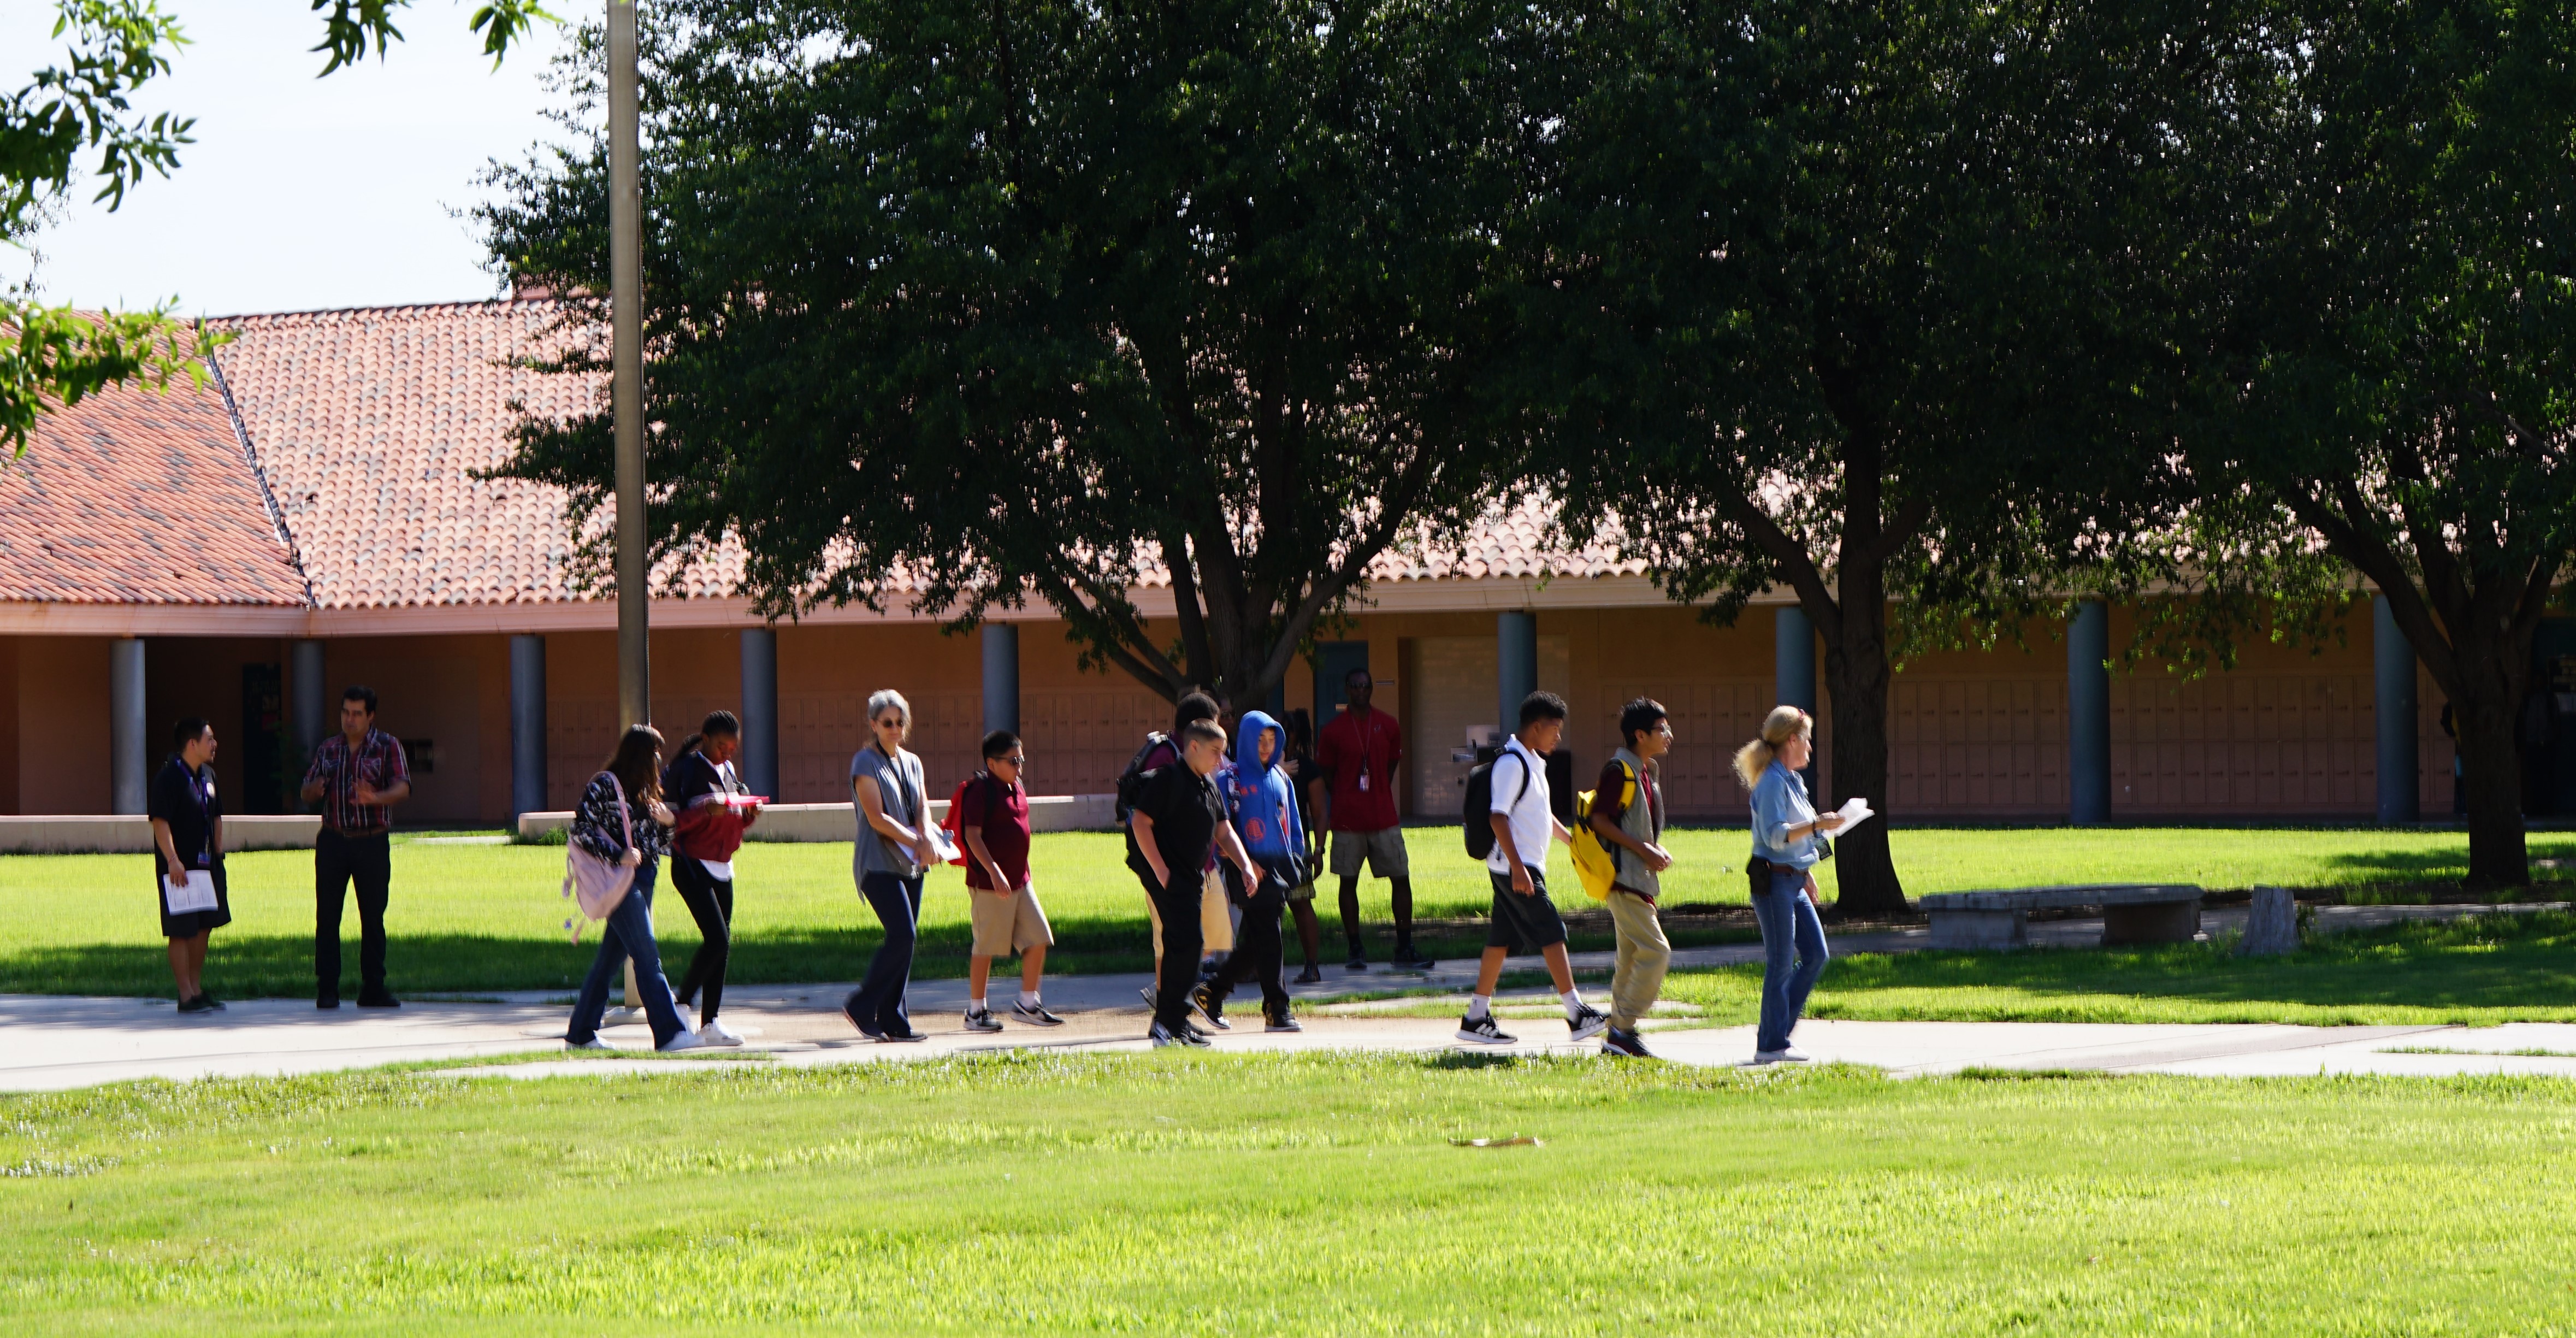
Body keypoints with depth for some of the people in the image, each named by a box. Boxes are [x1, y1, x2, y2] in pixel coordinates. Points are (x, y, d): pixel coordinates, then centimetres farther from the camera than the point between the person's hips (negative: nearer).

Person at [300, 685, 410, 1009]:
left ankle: (373, 988, 9)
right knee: (327, 916, -3)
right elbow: (307, 794, 14)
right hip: (333, 841, 2)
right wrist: (315, 789, -11)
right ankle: (327, 989, 1)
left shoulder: (388, 747, 2)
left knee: (373, 917, 2)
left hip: (373, 842, -2)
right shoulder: (328, 749, 12)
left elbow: (402, 788, -10)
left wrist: (375, 798, -31)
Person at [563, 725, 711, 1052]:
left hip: (643, 880, 9)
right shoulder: (604, 786, -8)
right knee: (647, 957, -12)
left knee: (611, 958, 11)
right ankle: (669, 1033, -16)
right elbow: (581, 831, -13)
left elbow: (659, 841, 21)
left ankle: (581, 1032, 18)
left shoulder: (644, 790, 16)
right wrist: (619, 854, -20)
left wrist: (666, 821, 0)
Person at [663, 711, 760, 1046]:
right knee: (717, 939, -17)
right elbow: (670, 818, -14)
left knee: (723, 944, 4)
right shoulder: (685, 770, -8)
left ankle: (710, 1021, 8)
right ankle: (682, 1004, -1)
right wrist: (707, 812, -26)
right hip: (692, 864, -8)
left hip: (722, 866, 8)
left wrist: (749, 814, 0)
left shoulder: (727, 770, 15)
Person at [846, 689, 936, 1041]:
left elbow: (922, 807, 9)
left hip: (910, 864, 7)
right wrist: (919, 842, -12)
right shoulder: (866, 763, -6)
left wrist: (926, 842, -12)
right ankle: (862, 1006, -9)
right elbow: (878, 818, -13)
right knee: (902, 934, -18)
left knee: (906, 939, 3)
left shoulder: (912, 763, 16)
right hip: (879, 864, -7)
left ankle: (892, 1021, 7)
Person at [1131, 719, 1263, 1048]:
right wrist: (1160, 870, -18)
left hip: (1192, 877, 9)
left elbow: (1224, 833, 21)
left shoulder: (1210, 787, 16)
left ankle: (1168, 1022, 20)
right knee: (1187, 942, -16)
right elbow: (1140, 822, -15)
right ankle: (1172, 1023, -14)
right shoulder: (1167, 780, -11)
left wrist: (1246, 866, 6)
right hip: (1169, 878, -9)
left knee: (1181, 945, 12)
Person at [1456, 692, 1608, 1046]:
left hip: (1525, 867, 10)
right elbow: (1498, 817, -21)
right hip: (1514, 867, -10)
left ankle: (1476, 1019, 12)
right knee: (1551, 933, -10)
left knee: (1501, 941, 10)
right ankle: (1578, 1016, -9)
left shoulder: (1533, 763, 17)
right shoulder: (1511, 764, -15)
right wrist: (1518, 867, -26)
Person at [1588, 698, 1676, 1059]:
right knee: (1656, 951, -14)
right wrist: (1642, 849, -19)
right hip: (1624, 876, -10)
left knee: (1631, 958, 11)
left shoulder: (1648, 771, 16)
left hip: (1641, 878, 10)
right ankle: (1625, 1030, -11)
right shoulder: (1620, 771, -13)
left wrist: (1658, 849, 7)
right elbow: (1600, 820, -18)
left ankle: (1617, 1035, 15)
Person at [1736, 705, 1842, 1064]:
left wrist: (1806, 872, 28)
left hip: (1794, 882, 10)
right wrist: (1816, 825, -29)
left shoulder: (1792, 780, 16)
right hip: (1773, 882, -10)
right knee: (1780, 964, -6)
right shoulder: (1773, 782, -15)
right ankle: (1772, 1045, 0)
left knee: (1816, 954, 8)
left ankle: (1778, 1030, 15)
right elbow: (1775, 836, -23)